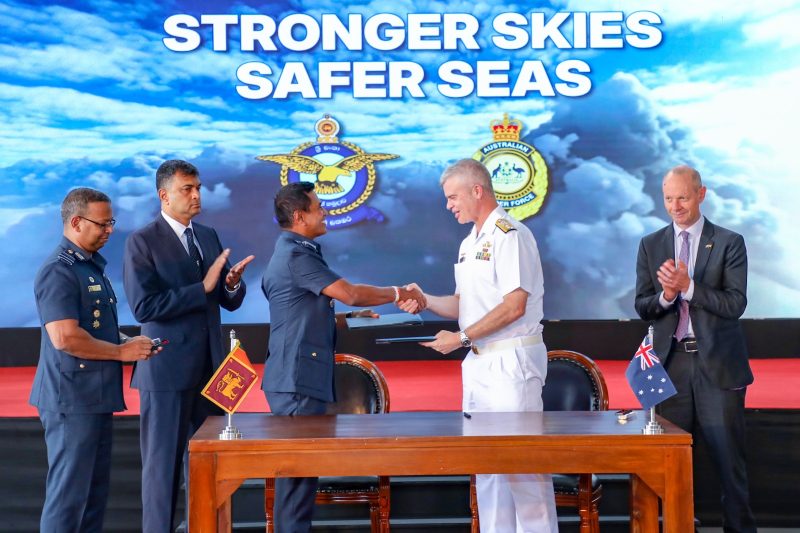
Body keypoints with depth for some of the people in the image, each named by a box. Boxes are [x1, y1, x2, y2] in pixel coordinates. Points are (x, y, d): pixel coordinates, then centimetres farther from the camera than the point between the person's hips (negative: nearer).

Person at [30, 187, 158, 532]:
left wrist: (128, 342, 8)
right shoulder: (58, 271, -15)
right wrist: (122, 352, -14)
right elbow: (65, 337, -24)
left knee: (95, 490, 15)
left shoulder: (92, 266, 15)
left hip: (97, 396, 10)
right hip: (72, 399, -10)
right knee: (68, 492, -3)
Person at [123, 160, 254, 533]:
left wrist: (232, 283, -10)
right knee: (163, 463, 3)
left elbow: (230, 301, 13)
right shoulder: (142, 242, -8)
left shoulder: (208, 236, 11)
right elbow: (143, 307, -18)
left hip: (210, 367, 6)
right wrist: (203, 288, -22)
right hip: (167, 371, -6)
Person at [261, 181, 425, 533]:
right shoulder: (296, 254, -15)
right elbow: (348, 292, -18)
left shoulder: (290, 252, 18)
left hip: (297, 377, 10)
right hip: (297, 380, -10)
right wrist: (398, 293, -7)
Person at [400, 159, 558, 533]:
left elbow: (514, 306, -18)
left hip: (511, 360, -9)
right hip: (478, 362, 9)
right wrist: (424, 301, 2)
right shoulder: (469, 244, 17)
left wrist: (461, 338, -14)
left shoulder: (510, 235, -11)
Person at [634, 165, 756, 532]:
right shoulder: (651, 246, 8)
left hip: (717, 364, -2)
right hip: (672, 363, 2)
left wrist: (687, 286, -20)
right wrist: (666, 295, -16)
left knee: (728, 457, 1)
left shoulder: (729, 243, 0)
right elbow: (642, 308, 5)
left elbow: (735, 304, -9)